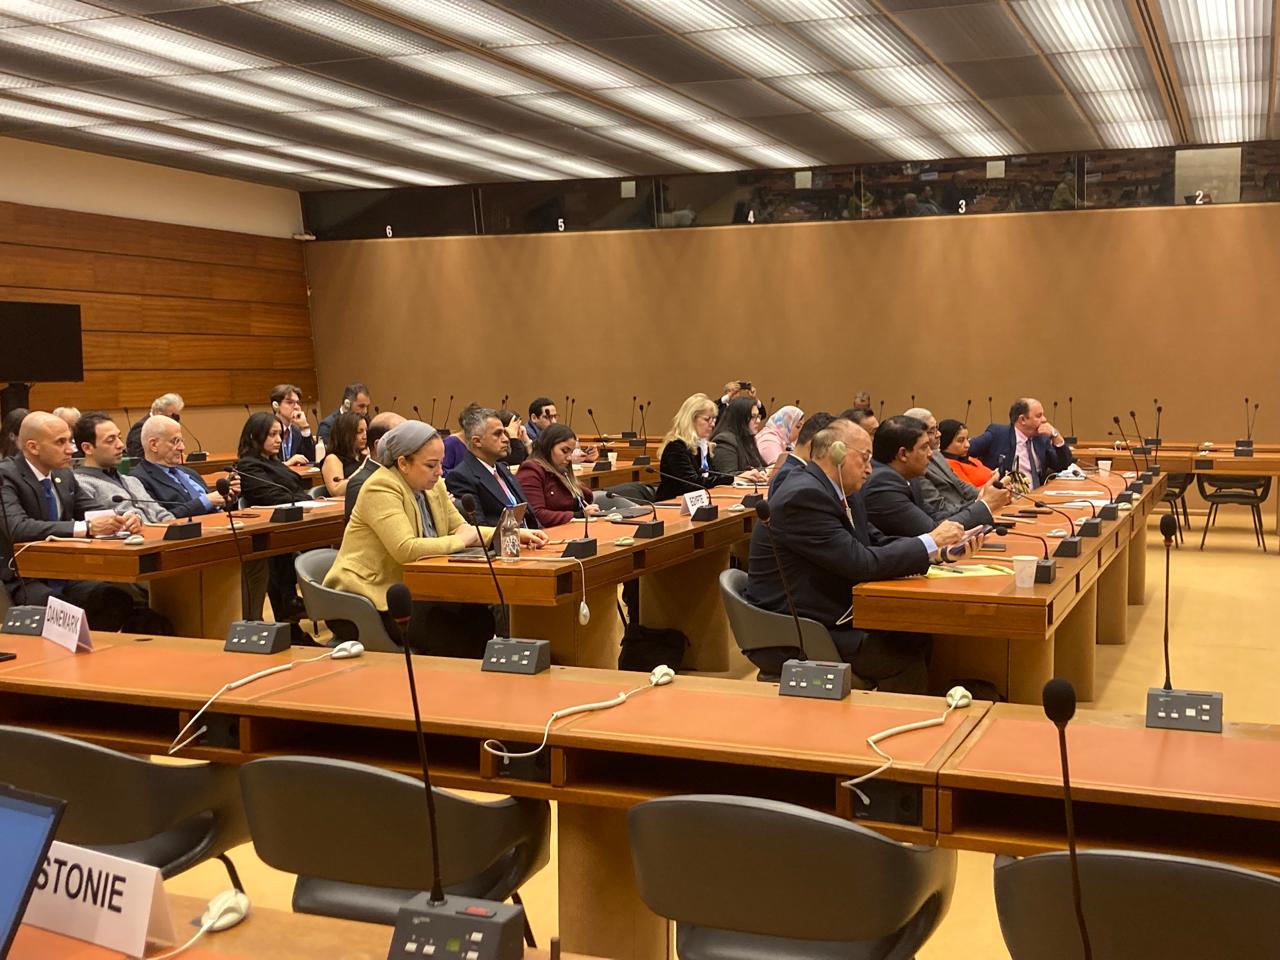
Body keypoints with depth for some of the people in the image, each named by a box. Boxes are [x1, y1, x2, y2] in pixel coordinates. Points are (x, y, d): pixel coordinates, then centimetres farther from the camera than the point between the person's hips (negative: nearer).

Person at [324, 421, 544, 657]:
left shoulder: (432, 485, 8)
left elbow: (460, 528, 14)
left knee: (479, 617, -13)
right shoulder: (381, 489, -18)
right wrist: (460, 541, -16)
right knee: (451, 633, -23)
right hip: (370, 600, -8)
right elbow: (406, 549, -29)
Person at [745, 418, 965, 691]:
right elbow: (862, 563, -23)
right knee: (906, 658, -15)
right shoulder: (803, 496, -21)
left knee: (918, 638, 0)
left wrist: (941, 548, -1)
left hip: (825, 621, 10)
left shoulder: (837, 492, 9)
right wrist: (931, 542, -14)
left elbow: (878, 543, 13)